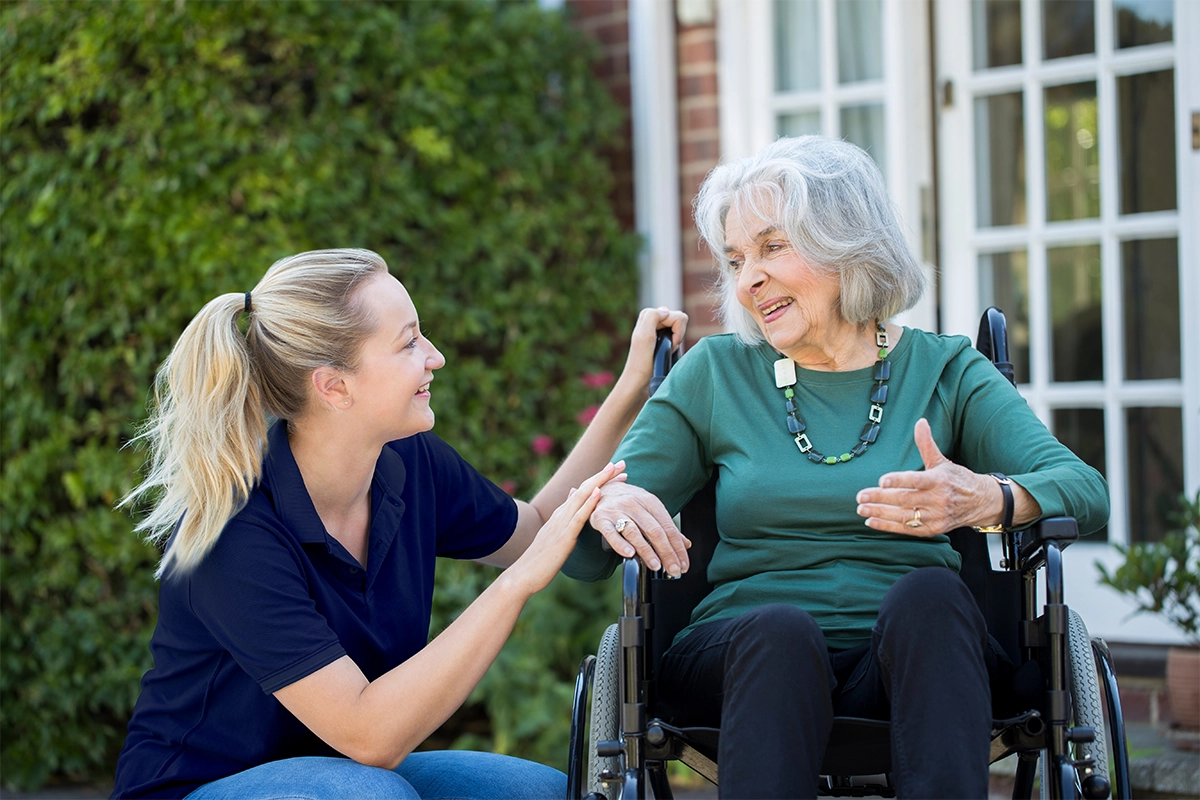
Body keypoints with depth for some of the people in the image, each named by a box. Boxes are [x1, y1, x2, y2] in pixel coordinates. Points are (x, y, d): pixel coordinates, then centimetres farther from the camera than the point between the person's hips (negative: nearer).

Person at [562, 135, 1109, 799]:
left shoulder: (945, 372, 11)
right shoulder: (714, 374, 13)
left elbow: (1085, 492, -3)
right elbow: (583, 560, 10)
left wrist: (989, 499, -26)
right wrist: (606, 507, -16)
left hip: (907, 662, 0)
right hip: (745, 655, 0)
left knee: (927, 594, -32)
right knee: (780, 628, -34)